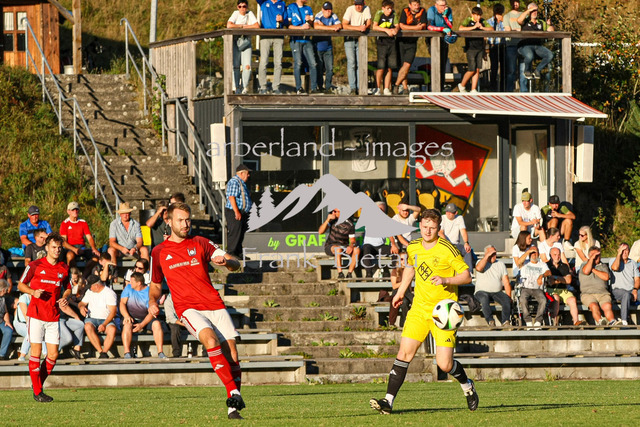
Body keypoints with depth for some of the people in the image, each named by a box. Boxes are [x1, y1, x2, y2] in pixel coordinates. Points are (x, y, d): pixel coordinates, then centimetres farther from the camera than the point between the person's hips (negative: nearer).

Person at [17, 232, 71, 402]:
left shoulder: (64, 268, 9)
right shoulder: (35, 265, -2)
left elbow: (67, 288, 22)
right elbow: (21, 285, 4)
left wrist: (65, 298, -1)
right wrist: (33, 292, -15)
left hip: (53, 317, 4)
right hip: (36, 315, -4)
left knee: (53, 355, 0)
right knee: (36, 352, -4)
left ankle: (38, 384, 20)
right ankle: (37, 392, 1)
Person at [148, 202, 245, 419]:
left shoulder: (200, 243, 11)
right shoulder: (159, 252, 12)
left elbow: (235, 263, 7)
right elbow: (156, 285, 25)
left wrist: (226, 261, -17)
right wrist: (152, 301, 4)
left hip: (214, 304, 2)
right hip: (188, 308, -2)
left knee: (231, 353, -9)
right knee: (210, 339, -31)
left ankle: (233, 407, 2)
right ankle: (233, 392, -36)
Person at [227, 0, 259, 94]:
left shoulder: (250, 14, 4)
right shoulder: (236, 13, 1)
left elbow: (257, 26, -8)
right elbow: (229, 25, -15)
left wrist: (244, 27, -10)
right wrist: (242, 25, -11)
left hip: (246, 42, 1)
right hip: (235, 41, -1)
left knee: (247, 66, -12)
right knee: (236, 66, -6)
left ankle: (245, 87, 5)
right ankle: (237, 88, 5)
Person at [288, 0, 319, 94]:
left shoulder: (308, 9, 18)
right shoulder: (290, 8, 4)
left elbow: (313, 26, 14)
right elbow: (289, 25, -3)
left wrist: (309, 21, -7)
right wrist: (301, 27, -14)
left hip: (306, 40, 4)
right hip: (295, 39, -4)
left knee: (313, 64, -4)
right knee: (298, 64, -9)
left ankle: (314, 88, -1)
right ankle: (299, 88, -6)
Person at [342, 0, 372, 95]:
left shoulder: (366, 9, -5)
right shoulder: (350, 9, -13)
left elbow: (368, 24, -3)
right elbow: (344, 25, -19)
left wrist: (365, 27, -27)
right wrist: (358, 28, -28)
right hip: (349, 38, -3)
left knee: (360, 63, -3)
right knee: (351, 63, -10)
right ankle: (353, 88, -12)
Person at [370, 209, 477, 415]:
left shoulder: (447, 249, -13)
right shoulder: (413, 247, 4)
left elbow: (466, 276, -11)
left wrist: (445, 279, -26)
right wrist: (401, 291, 25)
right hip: (419, 309, 4)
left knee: (444, 365, -7)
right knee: (404, 353, -9)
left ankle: (467, 385, 26)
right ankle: (388, 401, -9)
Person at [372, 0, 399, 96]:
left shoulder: (394, 14, 7)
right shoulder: (379, 14, -4)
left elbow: (397, 26, 7)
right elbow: (374, 27, -14)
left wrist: (395, 29, -17)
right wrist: (386, 30, -23)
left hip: (391, 42, 4)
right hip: (381, 42, -4)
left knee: (389, 67, 3)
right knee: (381, 66, -9)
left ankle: (386, 89, 11)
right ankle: (378, 89, 1)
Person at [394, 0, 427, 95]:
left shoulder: (422, 12, 0)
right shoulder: (405, 12, -5)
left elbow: (423, 26, -8)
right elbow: (401, 26, -15)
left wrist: (408, 28, -16)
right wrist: (416, 27, -16)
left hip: (412, 43, 1)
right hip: (401, 41, -1)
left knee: (407, 65, -12)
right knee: (403, 65, -1)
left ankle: (397, 84, -4)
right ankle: (405, 87, 6)